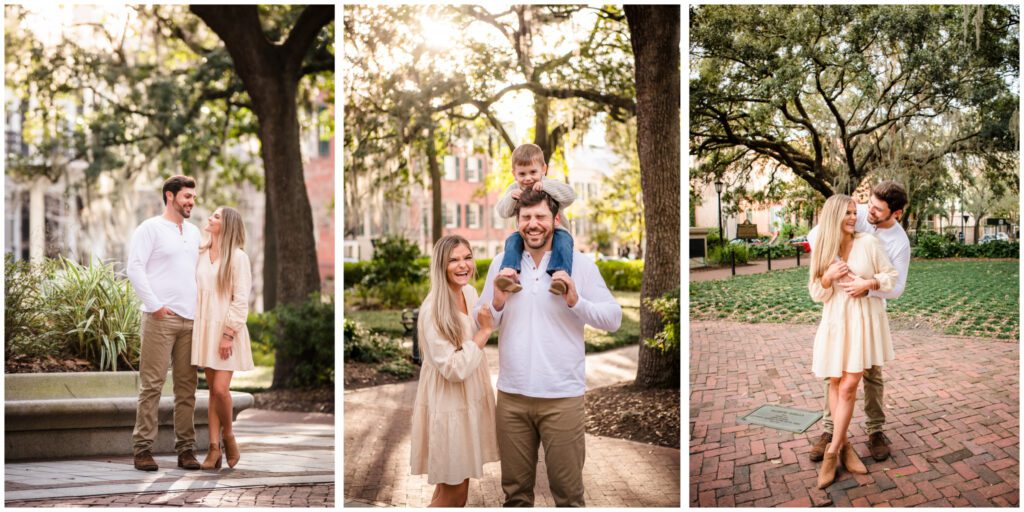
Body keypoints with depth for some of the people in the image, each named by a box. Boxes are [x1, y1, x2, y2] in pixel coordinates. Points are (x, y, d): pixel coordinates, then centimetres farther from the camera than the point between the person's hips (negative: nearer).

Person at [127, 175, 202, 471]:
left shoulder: (194, 232, 19)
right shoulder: (150, 228, 0)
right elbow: (134, 268, -8)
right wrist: (155, 304, -13)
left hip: (190, 319, 6)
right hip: (160, 317, -6)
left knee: (187, 385, 6)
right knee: (152, 384, -4)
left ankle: (185, 448, 11)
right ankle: (143, 448, 3)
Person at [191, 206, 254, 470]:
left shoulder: (238, 257, -8)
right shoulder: (201, 254, 9)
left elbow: (241, 300, -11)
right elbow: (195, 292, 11)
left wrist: (229, 334, -15)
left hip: (227, 330, -5)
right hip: (204, 329, 5)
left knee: (221, 389, -9)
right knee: (212, 390, 7)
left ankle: (228, 436, 16)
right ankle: (214, 447, 13)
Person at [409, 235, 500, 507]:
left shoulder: (470, 292, 1)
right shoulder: (432, 309, -24)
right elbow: (454, 368, -26)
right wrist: (485, 330, -22)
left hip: (471, 398, 8)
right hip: (448, 404, -8)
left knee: (456, 481, 20)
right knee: (453, 492, 4)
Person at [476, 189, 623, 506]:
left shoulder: (580, 265, -2)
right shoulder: (501, 264, 5)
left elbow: (614, 318, -3)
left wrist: (576, 301, -19)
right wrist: (497, 304, -12)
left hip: (562, 396, -2)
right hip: (511, 395, 3)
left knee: (568, 489, 9)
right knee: (514, 488, 17)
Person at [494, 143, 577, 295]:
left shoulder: (551, 186, -5)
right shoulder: (514, 189, 5)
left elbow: (570, 196, -23)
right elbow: (503, 212, -2)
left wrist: (545, 185, -32)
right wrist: (511, 198, -23)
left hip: (554, 230, -3)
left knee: (563, 239, -33)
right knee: (512, 239, -24)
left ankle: (561, 274, -51)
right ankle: (509, 272, -40)